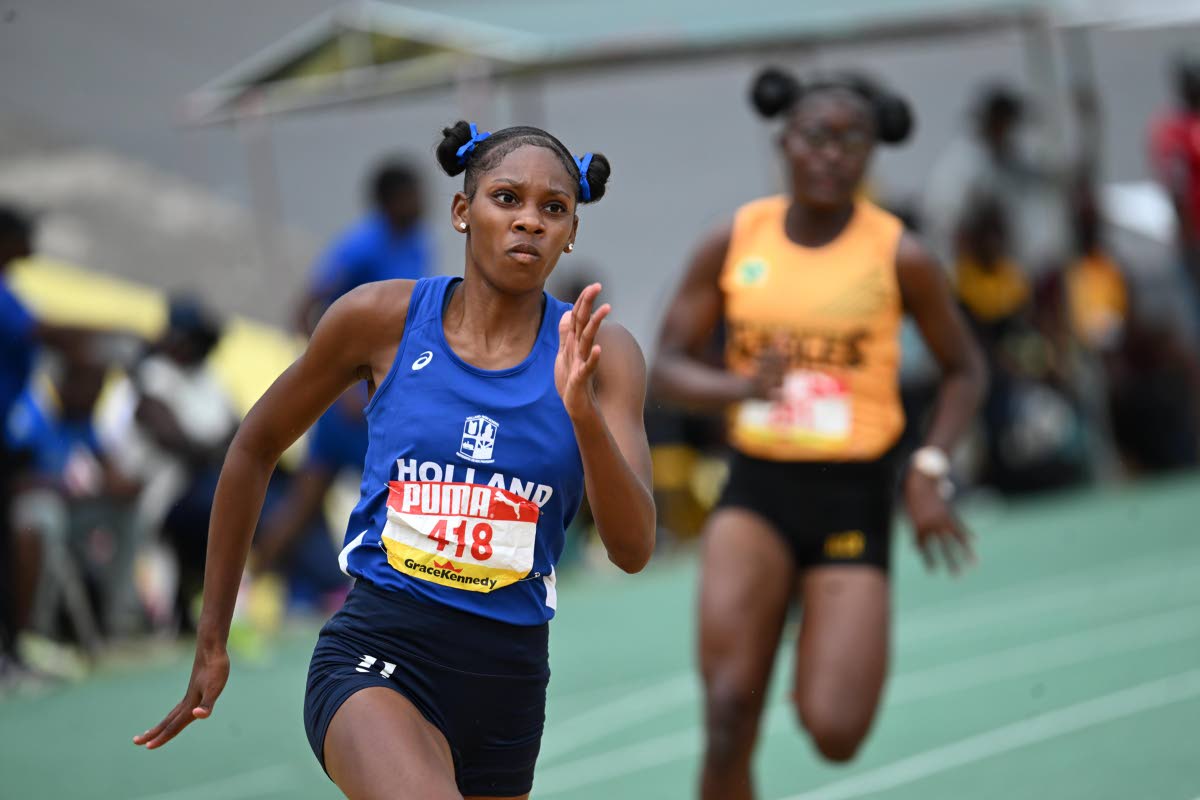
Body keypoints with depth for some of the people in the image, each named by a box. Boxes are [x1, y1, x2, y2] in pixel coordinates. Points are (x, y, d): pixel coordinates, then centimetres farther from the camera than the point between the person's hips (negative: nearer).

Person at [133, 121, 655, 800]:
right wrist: (212, 641, 15)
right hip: (378, 650, -3)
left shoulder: (598, 352, -1)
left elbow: (634, 549, -9)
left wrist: (582, 411, -27)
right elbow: (256, 446, 11)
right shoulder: (384, 318, -3)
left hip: (508, 675, 3)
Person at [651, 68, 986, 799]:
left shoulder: (899, 257, -4)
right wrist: (740, 387, -20)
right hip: (757, 490, 1)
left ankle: (834, 666, 30)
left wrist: (931, 470, -7)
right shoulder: (733, 244, 0)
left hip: (854, 498, -1)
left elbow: (964, 368, 8)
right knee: (729, 710, -16)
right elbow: (666, 368, 2)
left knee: (835, 735, -7)